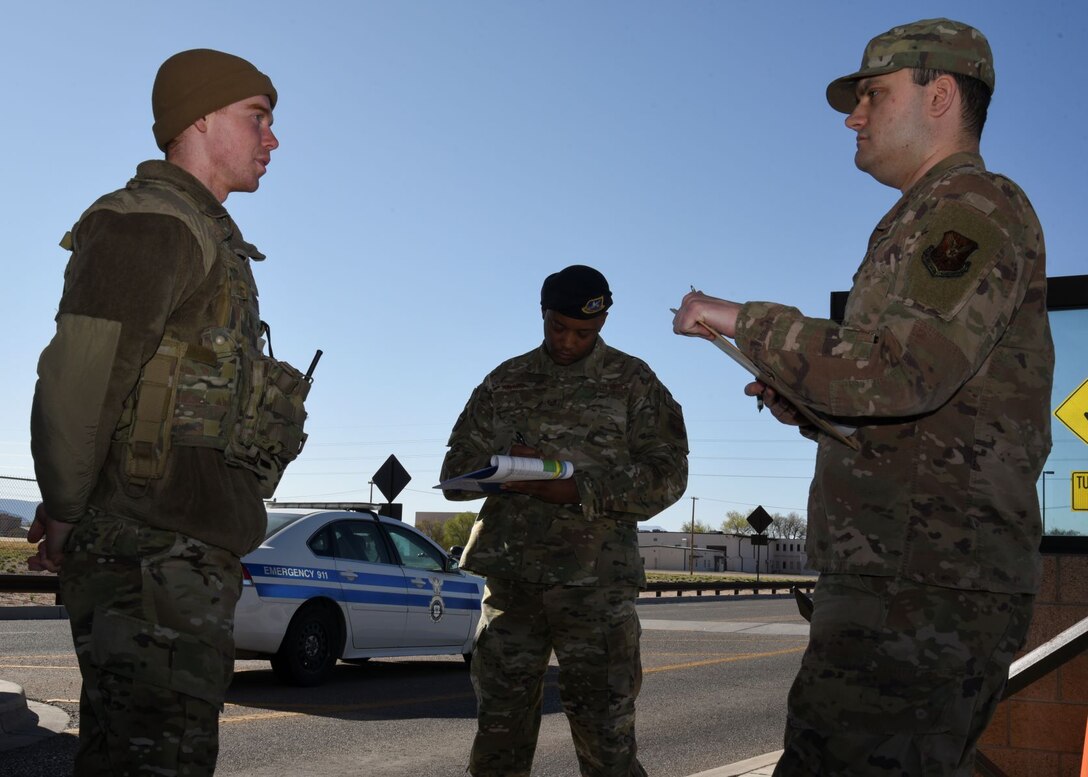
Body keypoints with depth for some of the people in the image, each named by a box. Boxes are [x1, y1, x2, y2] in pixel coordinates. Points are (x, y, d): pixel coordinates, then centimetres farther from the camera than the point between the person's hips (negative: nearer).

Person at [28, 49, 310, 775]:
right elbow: (78, 381, -18)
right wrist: (70, 516, -7)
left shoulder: (205, 236, 22)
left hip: (187, 554, 10)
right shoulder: (152, 222, -10)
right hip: (155, 553, -10)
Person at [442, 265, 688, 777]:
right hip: (510, 576, 3)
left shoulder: (633, 382, 6)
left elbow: (667, 474, -2)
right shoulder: (505, 381, 13)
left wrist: (581, 490, -17)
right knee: (499, 733, 8)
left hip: (595, 581, -3)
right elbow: (455, 474, 12)